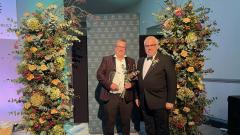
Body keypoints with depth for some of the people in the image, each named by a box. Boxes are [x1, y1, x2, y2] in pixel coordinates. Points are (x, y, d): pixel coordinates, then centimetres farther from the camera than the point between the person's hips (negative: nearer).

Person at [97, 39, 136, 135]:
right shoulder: (106, 59, 6)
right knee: (109, 122, 5)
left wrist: (131, 83, -7)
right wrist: (109, 84, -14)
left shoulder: (131, 61, 13)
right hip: (110, 96, -2)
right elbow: (99, 74, -1)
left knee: (126, 122, 12)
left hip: (127, 97, 2)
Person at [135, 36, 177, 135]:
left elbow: (172, 81, -10)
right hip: (145, 103, 6)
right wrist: (137, 97, 12)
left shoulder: (166, 60, -7)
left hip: (160, 103, -5)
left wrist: (170, 101, -13)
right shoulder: (140, 61, 13)